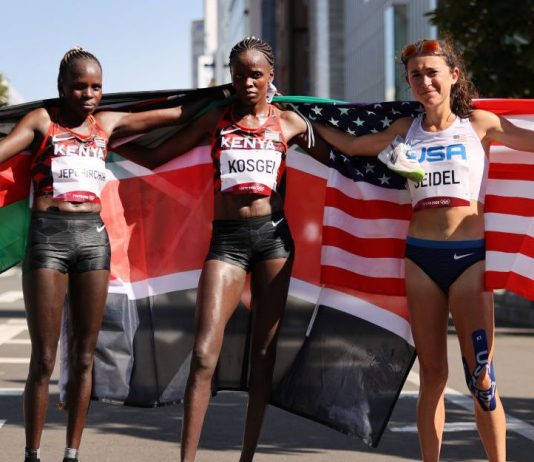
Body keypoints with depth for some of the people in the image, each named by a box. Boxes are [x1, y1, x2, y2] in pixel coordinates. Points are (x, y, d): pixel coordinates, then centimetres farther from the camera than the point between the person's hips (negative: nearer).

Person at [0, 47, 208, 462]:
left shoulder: (107, 124, 15)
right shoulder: (42, 121, 4)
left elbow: (177, 115, 20)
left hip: (93, 236, 4)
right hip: (49, 236, -4)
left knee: (84, 356, 5)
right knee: (44, 358, -2)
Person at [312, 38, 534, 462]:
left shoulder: (479, 124, 3)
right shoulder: (406, 130, 11)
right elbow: (351, 145, 23)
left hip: (470, 256, -3)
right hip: (421, 256, 3)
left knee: (481, 377, -6)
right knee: (432, 375, 5)